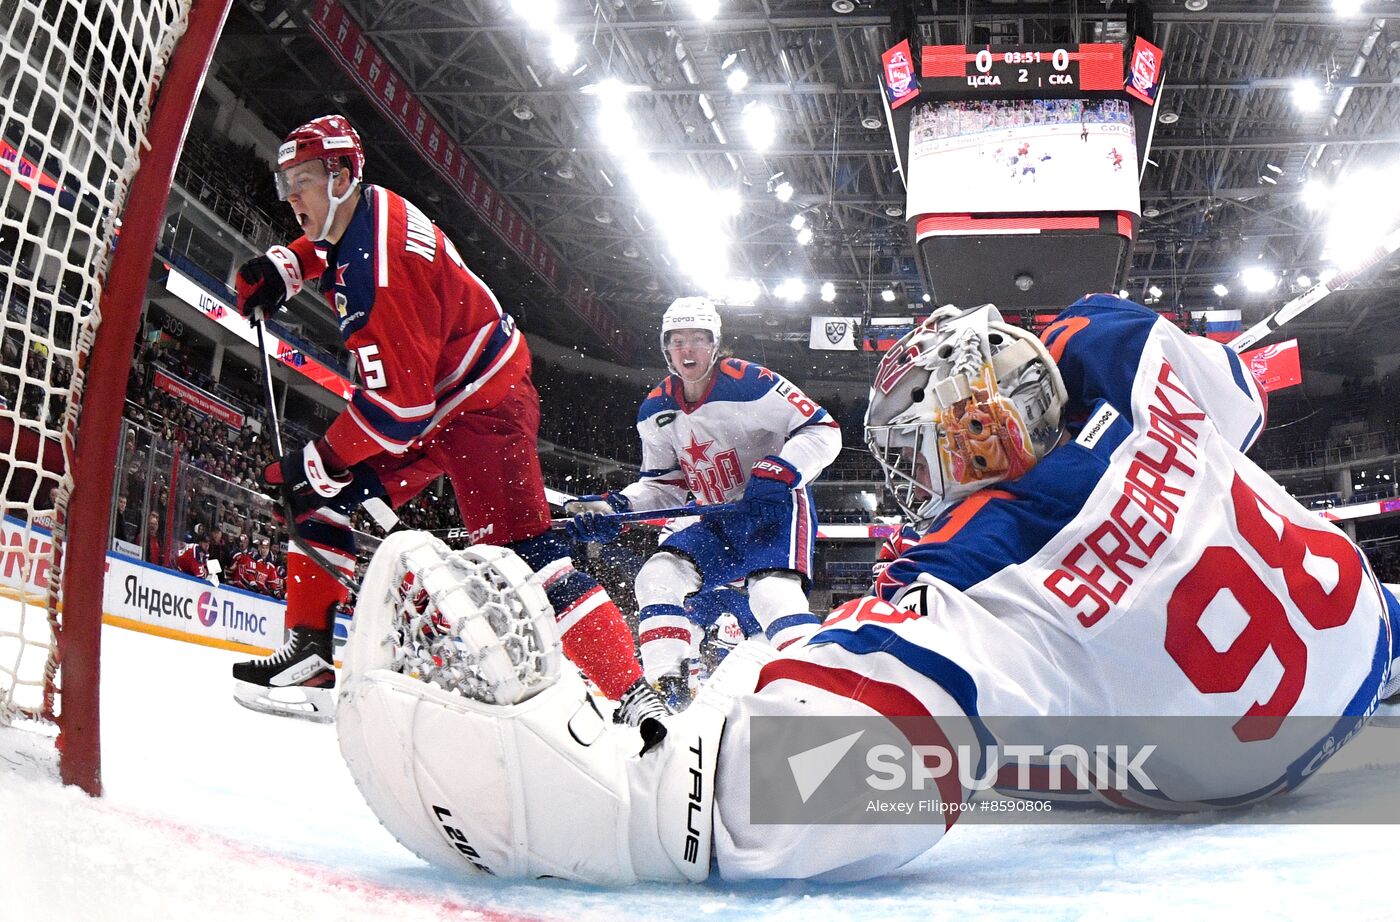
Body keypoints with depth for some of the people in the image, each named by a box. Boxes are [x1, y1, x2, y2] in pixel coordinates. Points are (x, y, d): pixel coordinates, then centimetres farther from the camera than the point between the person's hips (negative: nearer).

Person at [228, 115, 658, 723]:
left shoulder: (382, 260, -27)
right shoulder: (358, 215, 2)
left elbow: (399, 402, -29)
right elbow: (324, 246, 31)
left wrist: (320, 463, -20)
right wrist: (280, 268, 10)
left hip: (481, 405, -10)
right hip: (425, 403, 10)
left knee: (520, 556, -19)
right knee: (321, 500, 5)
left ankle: (636, 699, -19)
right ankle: (308, 659, 9)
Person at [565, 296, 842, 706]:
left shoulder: (748, 383, -17)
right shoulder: (656, 412, 3)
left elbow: (823, 431, -16)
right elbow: (663, 484, 12)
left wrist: (778, 473, -30)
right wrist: (614, 506, -5)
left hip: (776, 507, -7)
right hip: (718, 522, 7)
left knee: (772, 592, -30)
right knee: (658, 575, -10)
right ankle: (666, 687, -7)